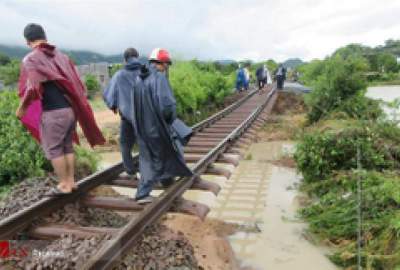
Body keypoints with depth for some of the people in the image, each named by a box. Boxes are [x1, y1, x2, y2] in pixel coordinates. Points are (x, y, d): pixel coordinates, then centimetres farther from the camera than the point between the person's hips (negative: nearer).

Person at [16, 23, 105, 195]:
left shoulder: (31, 59, -5)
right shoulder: (61, 56, 11)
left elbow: (32, 88, -17)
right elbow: (76, 83, 9)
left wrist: (21, 108, -4)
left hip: (53, 112, -6)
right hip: (71, 109, 6)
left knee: (53, 149, 6)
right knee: (67, 146, 16)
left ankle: (64, 185, 12)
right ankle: (70, 181, 23)